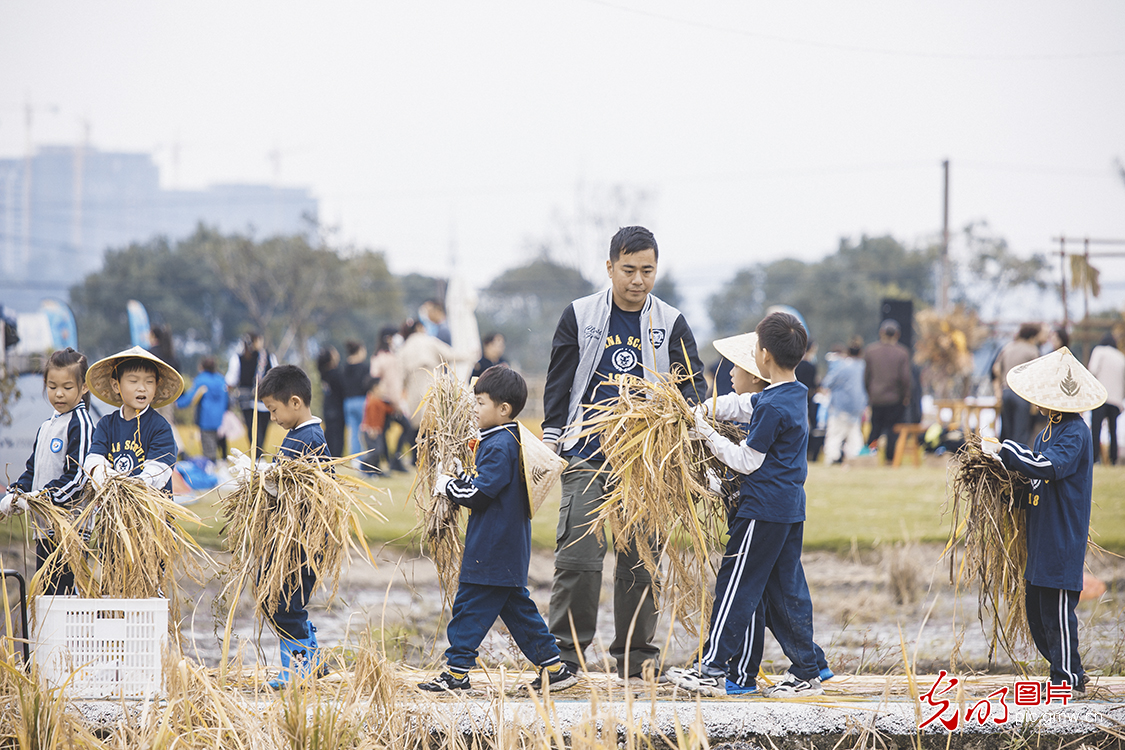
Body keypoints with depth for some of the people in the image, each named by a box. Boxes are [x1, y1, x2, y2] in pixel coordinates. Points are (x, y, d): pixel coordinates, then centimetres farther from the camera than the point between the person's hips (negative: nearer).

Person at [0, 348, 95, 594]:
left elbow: (77, 475, -15)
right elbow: (33, 470, 25)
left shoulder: (80, 423, -7)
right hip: (44, 527, 9)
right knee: (45, 594, 8)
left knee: (62, 591, -14)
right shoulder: (46, 428, 19)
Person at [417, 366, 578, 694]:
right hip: (510, 551, 10)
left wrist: (448, 486, -7)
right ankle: (554, 667, 13)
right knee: (516, 607, 13)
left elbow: (480, 495, -21)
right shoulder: (512, 441, 13)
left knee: (469, 607, -4)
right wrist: (461, 478, 9)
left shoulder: (499, 446, -18)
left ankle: (456, 672, 0)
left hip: (492, 551, -10)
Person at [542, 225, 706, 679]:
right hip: (587, 455, -1)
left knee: (640, 560, 4)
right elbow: (558, 383, 9)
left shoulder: (671, 325, 6)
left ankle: (635, 655, 12)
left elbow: (693, 384, 4)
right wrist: (551, 440, 2)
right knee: (578, 556, -8)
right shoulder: (580, 317, 5)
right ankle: (564, 650, 1)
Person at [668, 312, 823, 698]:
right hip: (791, 508, 9)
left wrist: (709, 436, -5)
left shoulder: (773, 406, -19)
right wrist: (709, 409, 8)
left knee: (736, 584, -2)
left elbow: (747, 461, -14)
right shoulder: (796, 394, 10)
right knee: (787, 589, 11)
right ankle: (806, 671, 12)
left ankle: (713, 668, 2)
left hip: (763, 509, -9)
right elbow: (741, 405, 21)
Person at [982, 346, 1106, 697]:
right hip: (1040, 536, 10)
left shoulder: (1075, 432, -14)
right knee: (1036, 608, 11)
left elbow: (1050, 466, -30)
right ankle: (1068, 672, 21)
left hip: (1062, 537, -10)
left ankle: (1069, 680, 3)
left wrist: (1004, 450, -24)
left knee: (1057, 610, -6)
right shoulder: (1049, 431, 16)